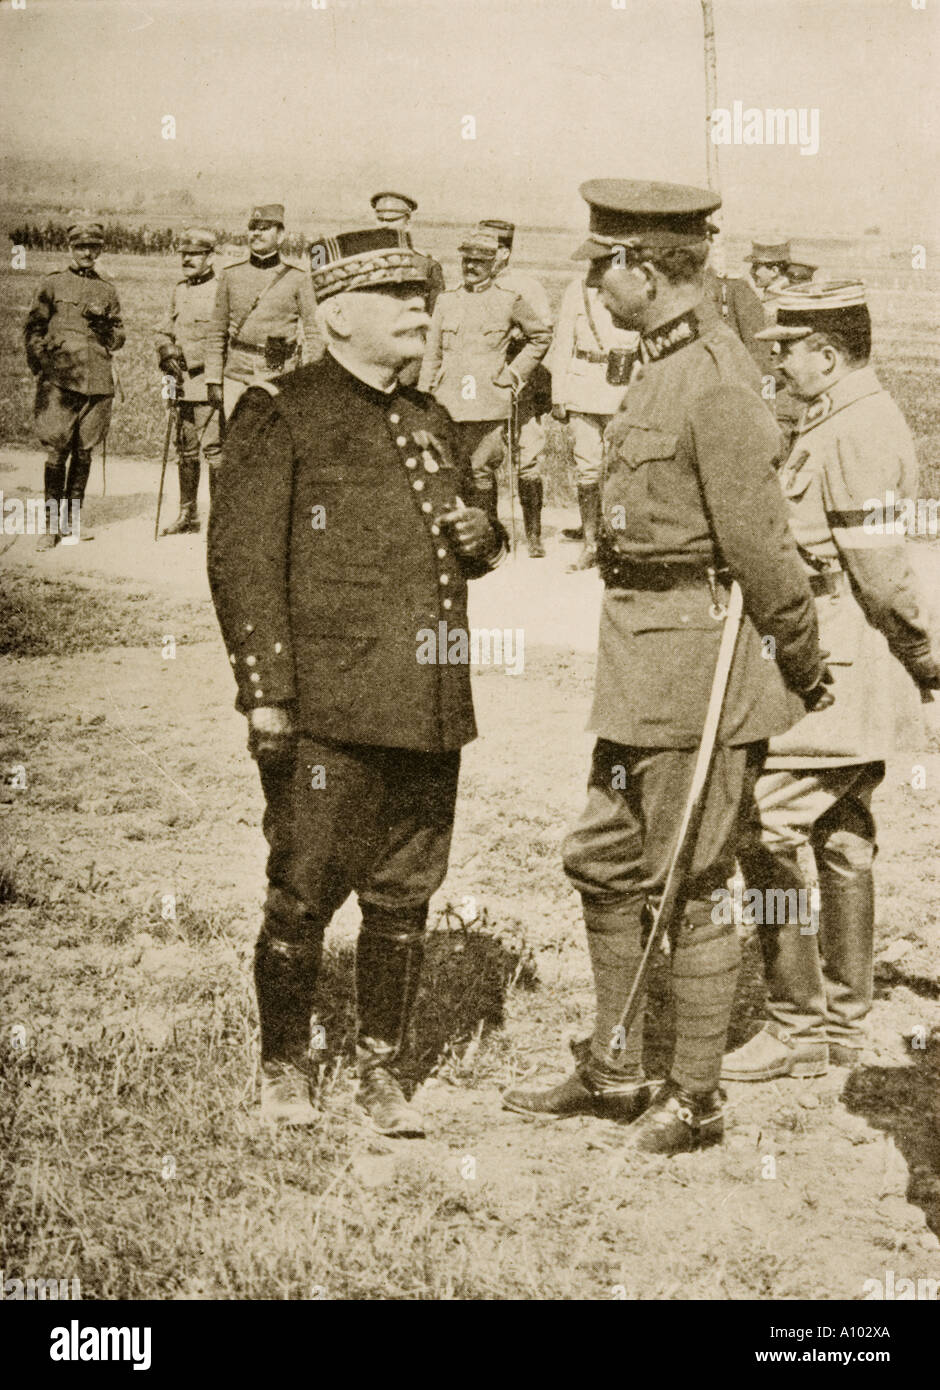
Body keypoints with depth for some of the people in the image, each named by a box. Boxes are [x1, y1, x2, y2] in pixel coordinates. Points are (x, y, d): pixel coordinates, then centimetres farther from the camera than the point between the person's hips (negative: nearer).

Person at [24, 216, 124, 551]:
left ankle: (72, 518, 18)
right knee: (56, 452, -8)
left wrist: (102, 322, -4)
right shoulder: (51, 284, 6)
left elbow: (118, 339, 16)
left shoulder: (107, 291, 14)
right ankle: (52, 525, -3)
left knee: (84, 452, 7)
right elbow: (32, 330, 6)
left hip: (98, 382, 3)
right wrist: (41, 369, -4)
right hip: (60, 381, -3)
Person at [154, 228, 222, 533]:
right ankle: (188, 515, 21)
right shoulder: (179, 290, 16)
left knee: (214, 449, -11)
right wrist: (167, 356, 4)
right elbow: (164, 332, 23)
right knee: (186, 451, 12)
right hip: (183, 386, 7)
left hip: (209, 384, -7)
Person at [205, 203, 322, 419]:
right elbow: (216, 332, 10)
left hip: (281, 377, -2)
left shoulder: (297, 277, 3)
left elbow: (313, 333, 2)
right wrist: (213, 381, 5)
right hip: (237, 375, 2)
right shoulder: (230, 274, 8)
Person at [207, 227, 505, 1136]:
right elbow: (241, 560, -9)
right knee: (304, 896, 2)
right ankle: (283, 1068, 20)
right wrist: (264, 694, -14)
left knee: (404, 897, 10)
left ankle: (382, 1071, 23)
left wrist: (483, 539, 5)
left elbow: (464, 545, 30)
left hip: (431, 710, 6)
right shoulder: (279, 419, -4)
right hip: (330, 717, -6)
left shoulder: (428, 422, 18)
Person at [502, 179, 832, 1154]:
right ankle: (613, 1069, 30)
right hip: (642, 654, 10)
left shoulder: (715, 381, -20)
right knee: (604, 861, 16)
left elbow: (760, 544, -18)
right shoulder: (662, 361, 11)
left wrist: (804, 668, -9)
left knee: (687, 883, 1)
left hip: (696, 651, -10)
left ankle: (696, 1100, 16)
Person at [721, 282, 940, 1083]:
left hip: (840, 669, -11)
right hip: (856, 674, 11)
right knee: (842, 837, 15)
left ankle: (798, 1027, -2)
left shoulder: (855, 434, -19)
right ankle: (845, 1021, 25)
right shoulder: (850, 421, 15)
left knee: (764, 832, -8)